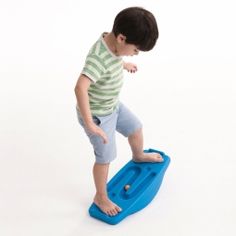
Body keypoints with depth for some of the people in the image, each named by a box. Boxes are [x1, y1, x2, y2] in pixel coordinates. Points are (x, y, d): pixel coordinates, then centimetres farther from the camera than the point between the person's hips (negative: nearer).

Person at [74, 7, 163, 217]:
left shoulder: (113, 42, -9)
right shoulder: (99, 58, -37)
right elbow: (80, 88, -49)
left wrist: (124, 65, 35)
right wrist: (89, 124, -51)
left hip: (113, 106, 9)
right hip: (97, 115, -8)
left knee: (136, 128, 25)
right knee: (105, 158, 5)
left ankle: (139, 156, 57)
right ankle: (101, 198, 28)